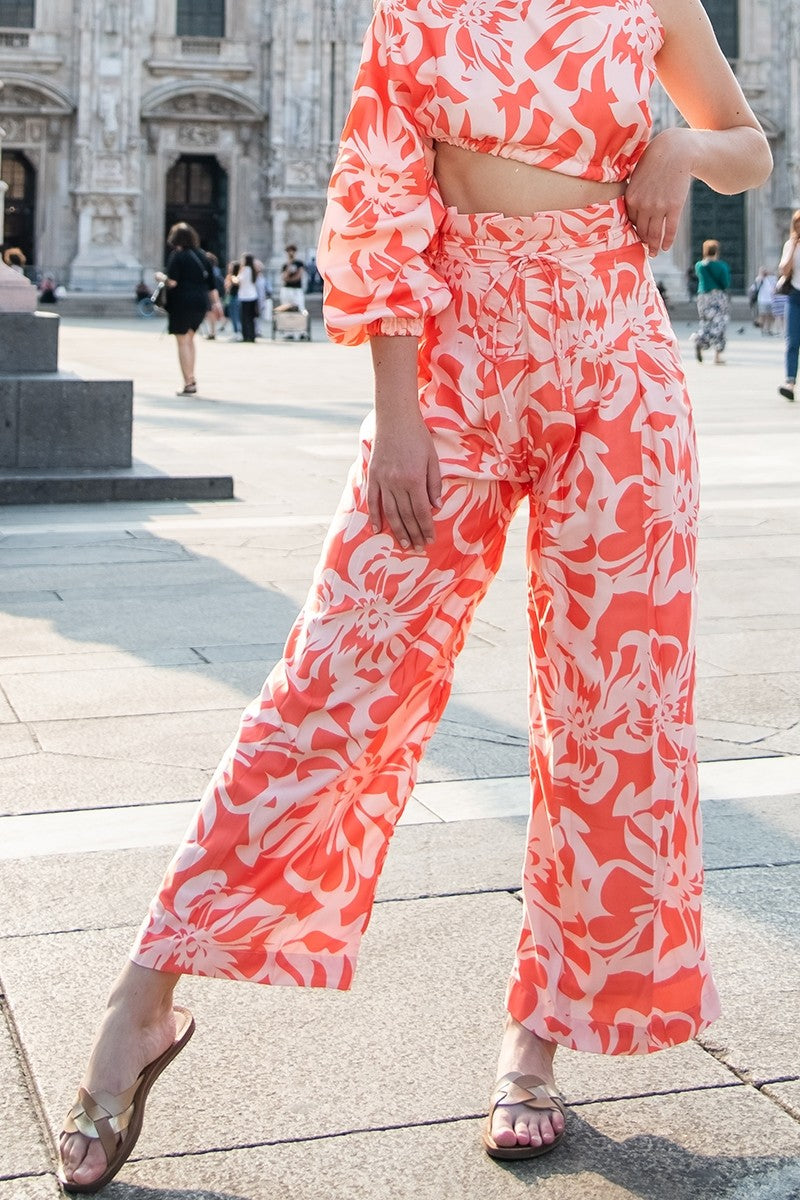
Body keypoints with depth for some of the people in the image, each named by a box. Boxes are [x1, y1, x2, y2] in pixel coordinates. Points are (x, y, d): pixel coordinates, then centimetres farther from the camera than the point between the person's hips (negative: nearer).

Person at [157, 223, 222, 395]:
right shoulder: (201, 255, 12)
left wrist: (161, 277, 4)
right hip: (201, 303, 7)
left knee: (183, 342, -1)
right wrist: (216, 302, 16)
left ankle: (188, 384, -5)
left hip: (182, 302, -7)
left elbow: (172, 282, -16)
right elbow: (211, 282, 12)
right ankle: (191, 379, 20)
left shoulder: (177, 256, -8)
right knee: (189, 339, 21)